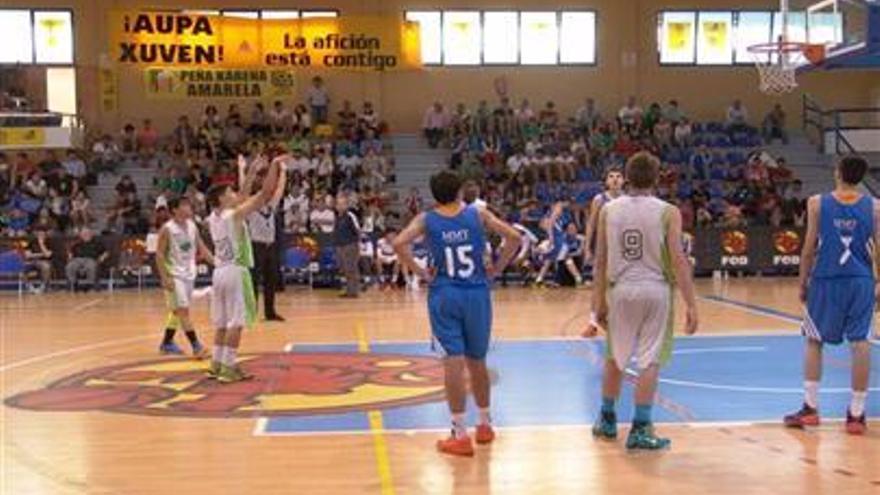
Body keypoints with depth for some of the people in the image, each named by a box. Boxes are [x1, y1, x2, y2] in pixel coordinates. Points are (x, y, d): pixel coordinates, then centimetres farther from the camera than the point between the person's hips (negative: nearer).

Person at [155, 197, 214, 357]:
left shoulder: (192, 226, 6)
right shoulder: (167, 229, -13)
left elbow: (202, 248, 13)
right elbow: (159, 254, -13)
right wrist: (165, 278, -19)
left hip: (189, 274, 7)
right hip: (174, 275, -7)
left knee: (177, 311, 13)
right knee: (183, 310, -9)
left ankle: (167, 343, 25)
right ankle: (196, 345, -11)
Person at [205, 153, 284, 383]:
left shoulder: (213, 217, 9)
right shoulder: (235, 214, -12)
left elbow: (243, 198, 24)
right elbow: (265, 193, -14)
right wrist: (274, 165, -9)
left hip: (220, 271, 8)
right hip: (235, 271, -8)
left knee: (222, 322, 15)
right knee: (236, 321, -5)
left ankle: (216, 364, 19)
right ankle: (229, 368, -5)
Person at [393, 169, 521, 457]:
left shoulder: (426, 220, 0)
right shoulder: (478, 214, 0)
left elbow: (399, 243, -15)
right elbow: (514, 237, -5)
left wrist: (420, 273, -6)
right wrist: (496, 269, 3)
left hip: (444, 295, -1)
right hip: (476, 293, 1)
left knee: (454, 362, -2)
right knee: (477, 361, 16)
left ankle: (460, 435, -2)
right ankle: (484, 425, 30)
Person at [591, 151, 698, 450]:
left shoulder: (608, 210, 2)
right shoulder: (667, 212, -7)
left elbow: (601, 260, 4)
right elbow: (678, 261, -11)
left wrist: (600, 300, 13)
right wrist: (691, 305, -8)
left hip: (621, 290, 3)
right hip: (655, 290, -3)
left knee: (615, 358, 18)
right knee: (650, 361, 3)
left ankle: (607, 421, 29)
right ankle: (640, 431, 5)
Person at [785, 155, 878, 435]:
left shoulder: (817, 203, -3)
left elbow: (809, 249, -2)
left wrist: (803, 282, 7)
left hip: (826, 279, -1)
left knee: (814, 341, 13)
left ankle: (810, 408, 11)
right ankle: (856, 414, 8)